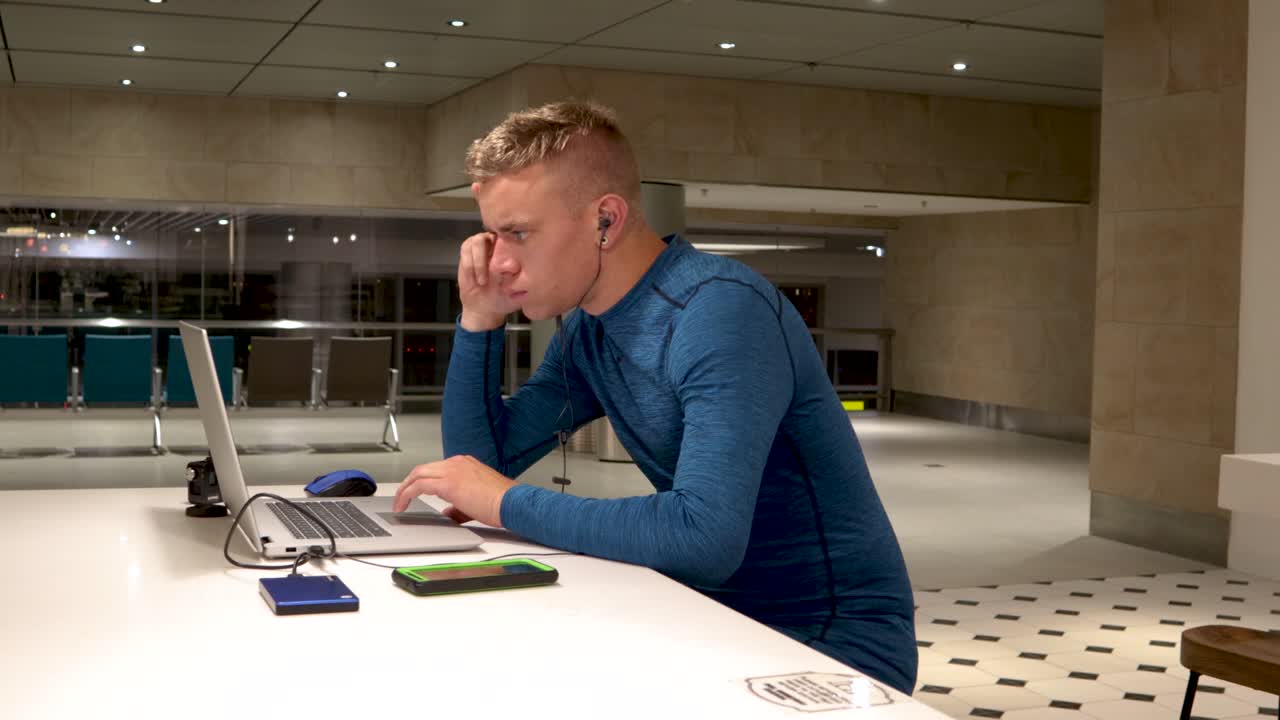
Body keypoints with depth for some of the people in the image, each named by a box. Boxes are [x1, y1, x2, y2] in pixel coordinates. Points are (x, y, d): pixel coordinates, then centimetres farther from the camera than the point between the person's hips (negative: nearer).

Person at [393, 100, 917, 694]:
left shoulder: (720, 310, -24)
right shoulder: (587, 332, 3)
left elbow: (705, 537, -35)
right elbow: (481, 461, 9)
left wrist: (507, 502, -25)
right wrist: (478, 319, -3)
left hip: (833, 640, -7)